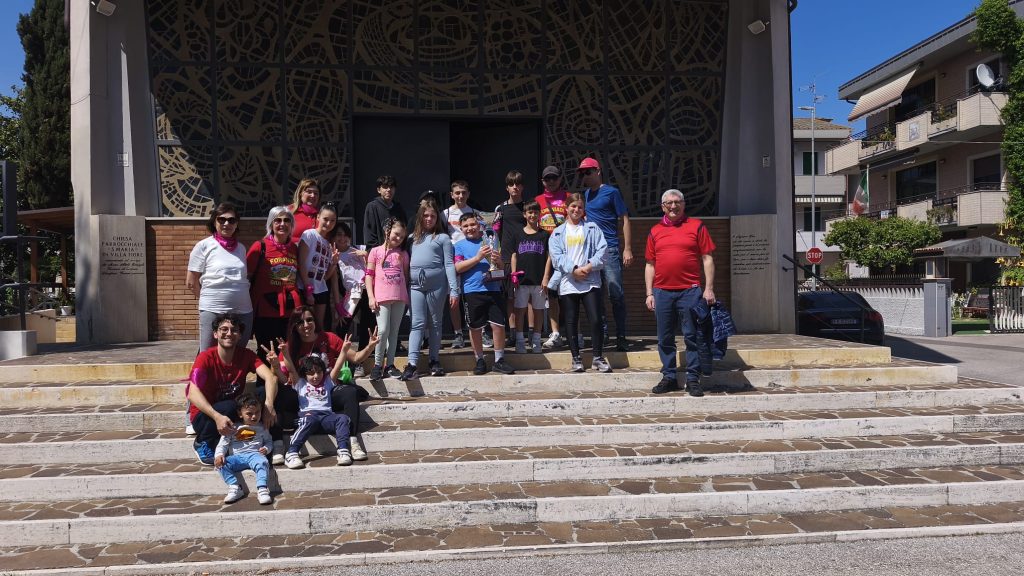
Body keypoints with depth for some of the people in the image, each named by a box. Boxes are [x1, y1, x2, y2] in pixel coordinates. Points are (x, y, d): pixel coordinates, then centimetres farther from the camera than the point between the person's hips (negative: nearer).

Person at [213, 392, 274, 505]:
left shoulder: (261, 428, 16)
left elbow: (269, 441, 23)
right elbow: (223, 444, 9)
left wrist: (267, 448, -1)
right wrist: (219, 455, -12)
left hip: (254, 454, -1)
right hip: (236, 457, 1)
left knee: (262, 462, -36)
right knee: (221, 464, -27)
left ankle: (262, 489, -40)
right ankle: (235, 488, -28)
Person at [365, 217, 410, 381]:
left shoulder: (403, 254, 14)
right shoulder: (376, 251, 5)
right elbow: (369, 275, 2)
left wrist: (407, 296, 7)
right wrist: (371, 297, -6)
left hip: (400, 297, 3)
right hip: (382, 297, -3)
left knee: (394, 331, 6)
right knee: (383, 330, -12)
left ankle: (390, 365, 13)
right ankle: (377, 365, 0)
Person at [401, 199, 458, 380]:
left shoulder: (442, 237, 7)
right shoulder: (413, 237, 17)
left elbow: (449, 264, 1)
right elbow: (407, 261, 14)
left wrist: (454, 290, -5)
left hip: (437, 283, -2)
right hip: (416, 284, 2)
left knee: (435, 323, 6)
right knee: (418, 323, -2)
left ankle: (435, 361, 14)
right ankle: (412, 363, -7)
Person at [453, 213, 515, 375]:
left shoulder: (489, 242, 15)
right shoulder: (459, 245, 8)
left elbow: (502, 268, 18)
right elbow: (458, 267, -7)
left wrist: (499, 261, -5)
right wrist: (478, 257, -15)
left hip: (493, 289, 2)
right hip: (472, 291, -2)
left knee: (499, 325, -1)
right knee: (475, 327, 4)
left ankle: (499, 360, 12)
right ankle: (480, 361, 18)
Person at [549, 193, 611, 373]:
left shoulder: (592, 228, 11)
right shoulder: (558, 233, 11)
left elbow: (602, 249, 0)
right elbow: (556, 256, -1)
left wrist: (589, 267, -13)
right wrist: (574, 269, -14)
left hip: (591, 281, -1)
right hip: (568, 283, 1)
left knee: (596, 320, -8)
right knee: (571, 322, 5)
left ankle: (598, 358, 2)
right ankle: (576, 358, 16)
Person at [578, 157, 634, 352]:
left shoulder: (611, 192, 0)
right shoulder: (584, 195, 15)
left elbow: (625, 220, -1)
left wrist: (627, 248, -8)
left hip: (609, 250, -6)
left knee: (616, 294, -7)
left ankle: (621, 337, -3)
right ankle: (601, 332, 20)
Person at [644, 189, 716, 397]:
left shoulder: (696, 226, 6)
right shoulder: (655, 231, 13)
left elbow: (707, 259, 3)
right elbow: (650, 264, 14)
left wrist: (709, 288, -4)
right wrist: (649, 293, 7)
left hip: (690, 291, -3)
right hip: (662, 292, 3)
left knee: (692, 337, -1)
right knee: (665, 339, 7)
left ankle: (693, 379, 7)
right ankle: (669, 378, 17)